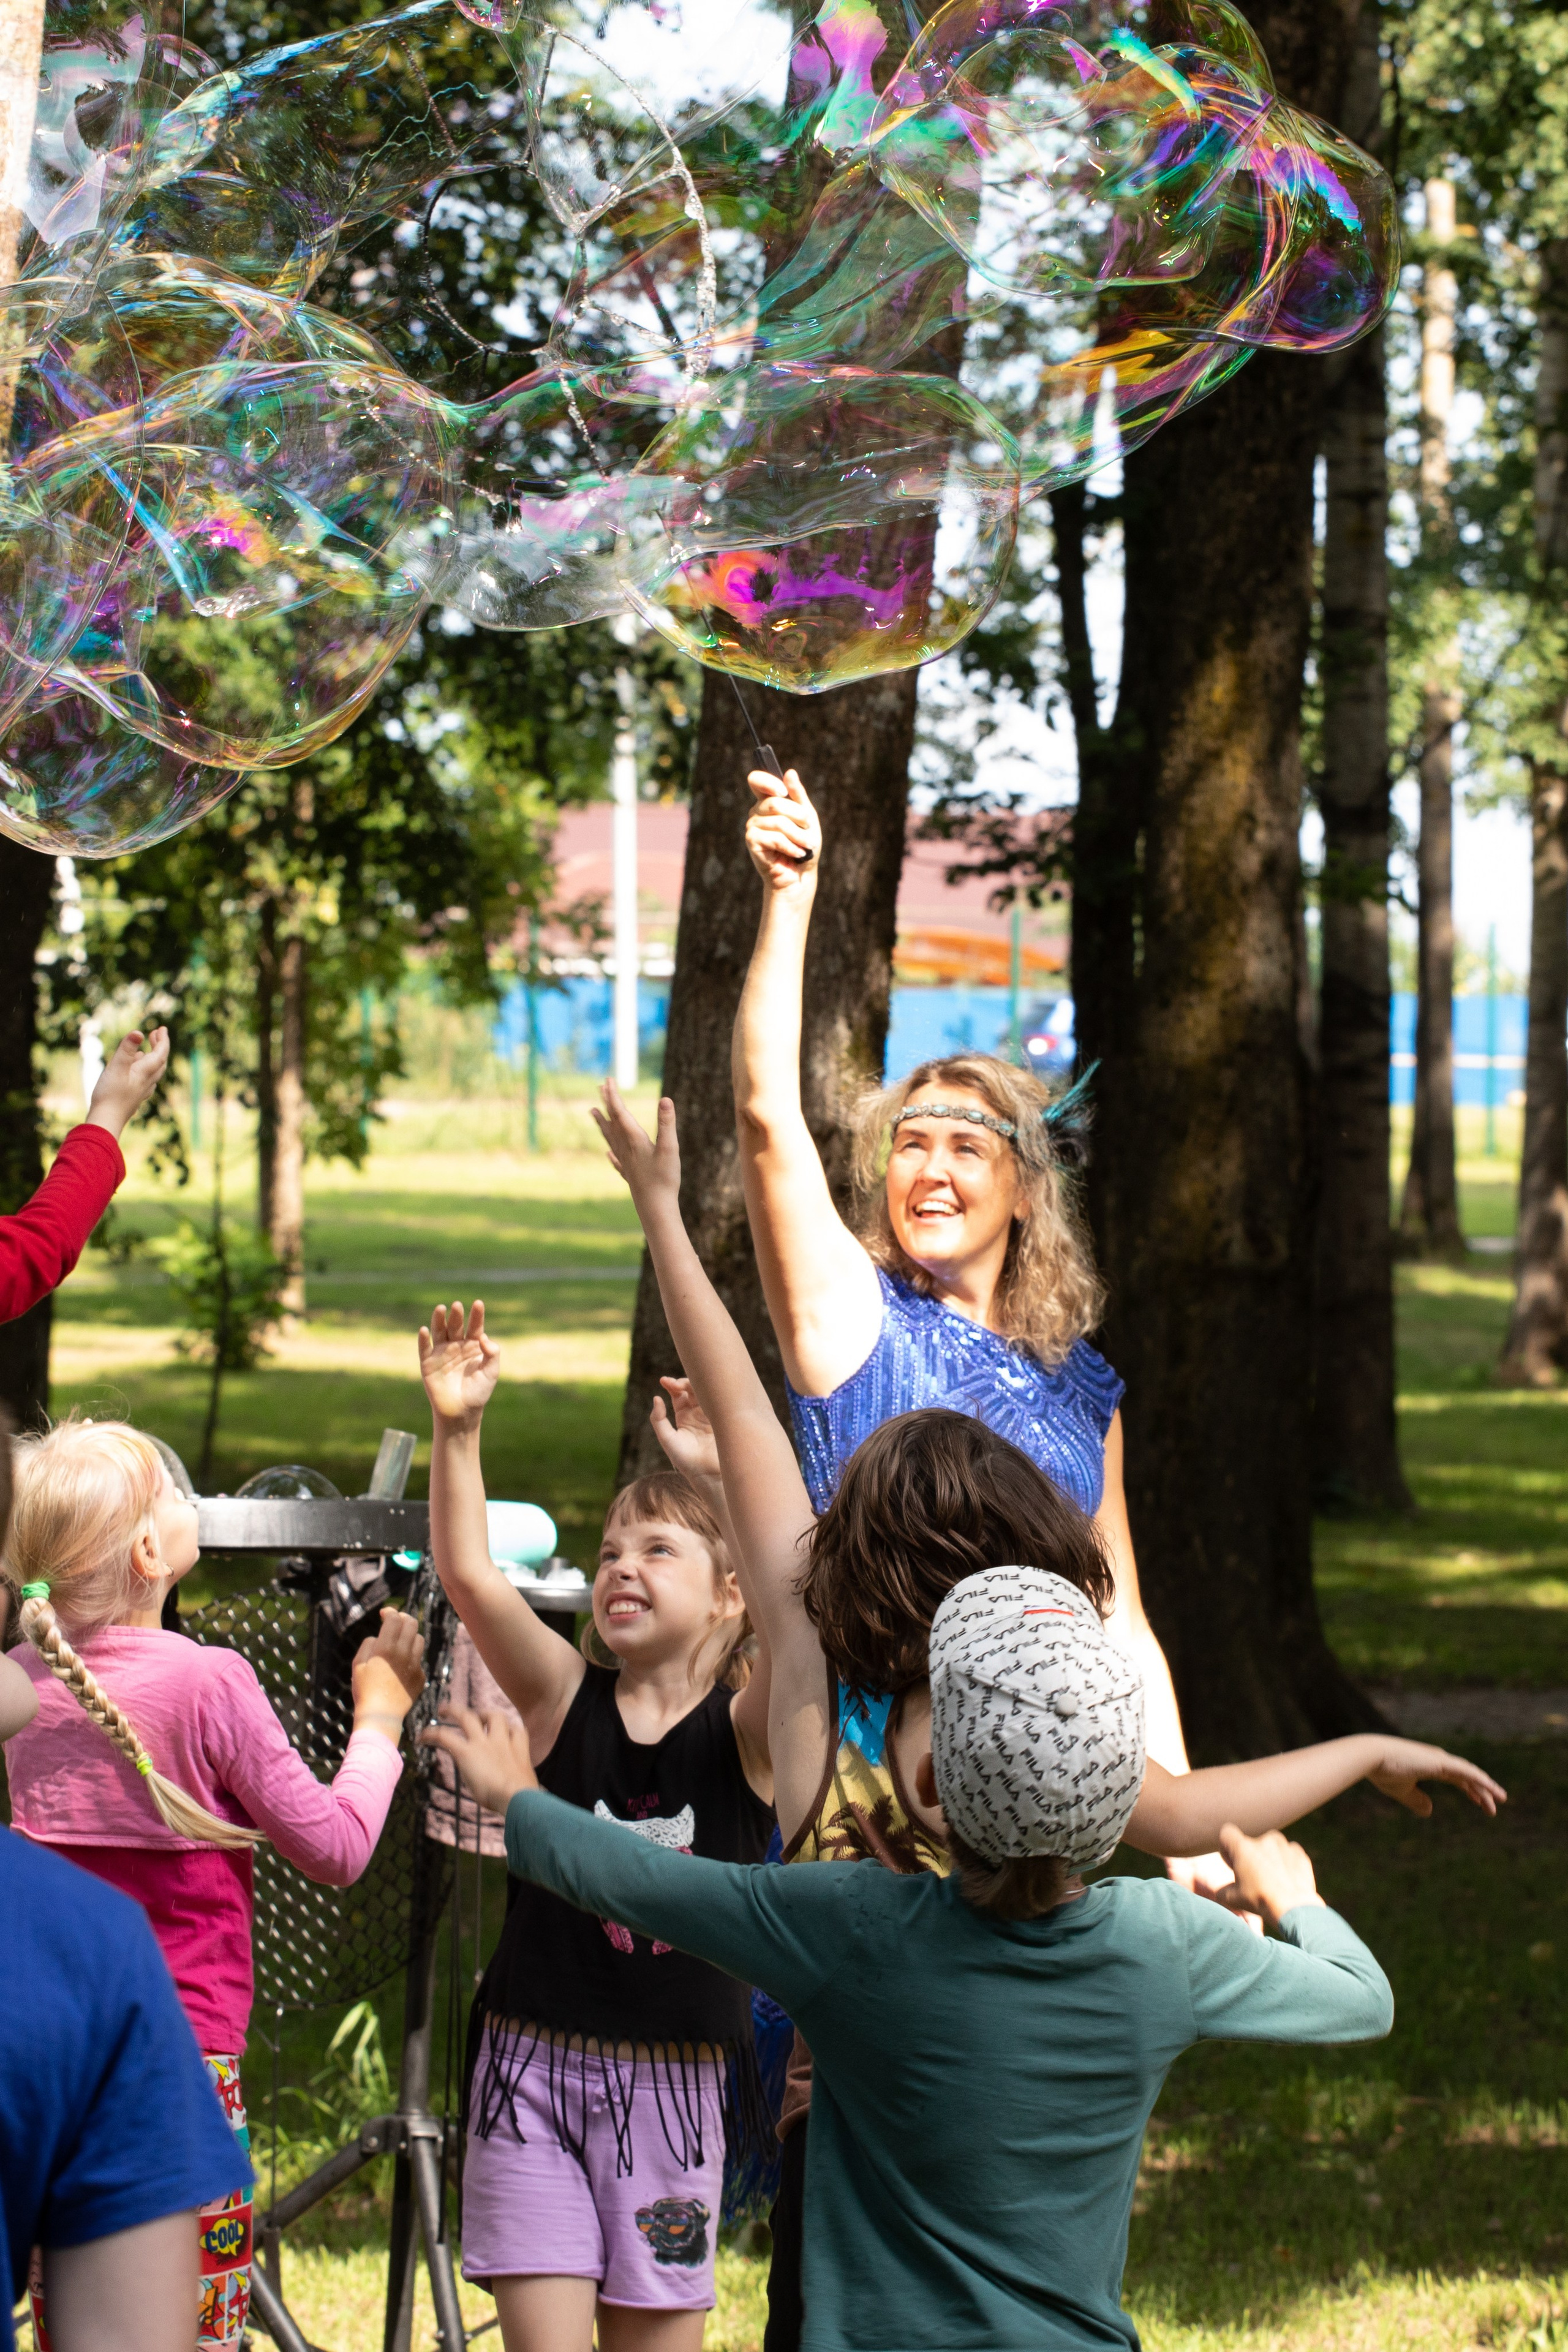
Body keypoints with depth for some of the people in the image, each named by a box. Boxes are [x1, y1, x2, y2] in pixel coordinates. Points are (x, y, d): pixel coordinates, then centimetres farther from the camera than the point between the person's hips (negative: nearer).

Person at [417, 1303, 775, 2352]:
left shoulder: (747, 1729, -4)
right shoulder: (568, 1699, 0)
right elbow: (469, 1575, -12)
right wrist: (458, 1429, -25)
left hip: (673, 2078, -1)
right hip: (534, 2059, 1)